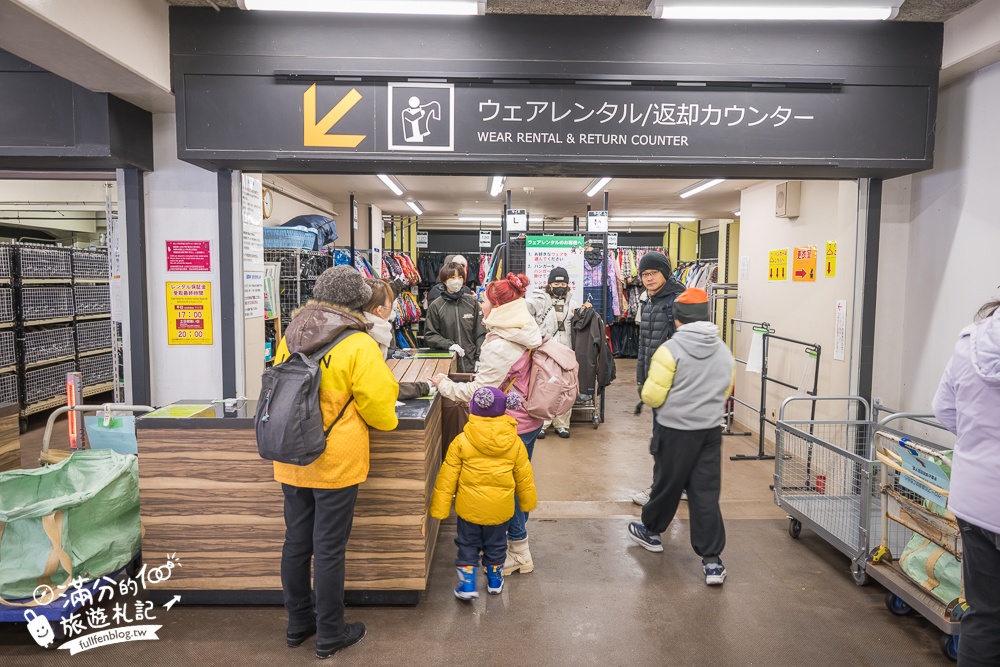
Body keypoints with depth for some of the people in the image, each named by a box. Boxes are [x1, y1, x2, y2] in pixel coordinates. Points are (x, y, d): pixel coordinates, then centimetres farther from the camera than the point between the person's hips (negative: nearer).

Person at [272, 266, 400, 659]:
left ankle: (298, 624, 34)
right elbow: (377, 403, -15)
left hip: (292, 462, 6)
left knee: (296, 543, 17)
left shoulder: (290, 338, 3)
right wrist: (386, 421, 7)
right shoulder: (358, 346, -16)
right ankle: (330, 635, 21)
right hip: (336, 463, -6)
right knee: (329, 549, 6)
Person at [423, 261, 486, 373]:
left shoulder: (472, 302, 4)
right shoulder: (436, 305, 1)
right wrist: (449, 344, -13)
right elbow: (429, 335, 2)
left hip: (471, 364, 1)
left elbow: (480, 333, 6)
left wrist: (480, 359, -2)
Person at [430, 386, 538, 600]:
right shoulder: (515, 443, -7)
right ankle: (495, 581, 36)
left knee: (468, 544, 17)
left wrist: (439, 508, -1)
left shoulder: (461, 442, -14)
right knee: (496, 545, 21)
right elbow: (524, 477, 4)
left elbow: (447, 478, -9)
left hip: (469, 507, -2)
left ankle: (467, 584, 15)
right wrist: (529, 501, 20)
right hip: (500, 508, 2)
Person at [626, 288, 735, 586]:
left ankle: (651, 531, 37)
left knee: (667, 484, 13)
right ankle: (712, 560, 7)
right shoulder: (724, 351, 4)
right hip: (710, 430, 4)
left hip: (674, 430, -4)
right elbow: (725, 391, 15)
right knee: (706, 493, 7)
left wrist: (651, 396, 7)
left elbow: (652, 396, -16)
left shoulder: (670, 349, -16)